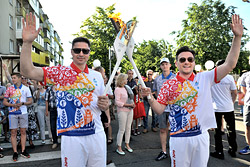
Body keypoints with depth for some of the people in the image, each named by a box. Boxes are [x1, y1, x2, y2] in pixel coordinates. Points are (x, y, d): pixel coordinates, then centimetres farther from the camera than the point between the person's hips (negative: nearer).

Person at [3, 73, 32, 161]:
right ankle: (15, 152, 8)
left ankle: (23, 151, 14)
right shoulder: (9, 89, 5)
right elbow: (4, 102, 5)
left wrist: (22, 103, -13)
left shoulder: (26, 88, 4)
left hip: (23, 113, 0)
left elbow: (30, 101, 5)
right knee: (13, 132, 0)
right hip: (12, 113, 0)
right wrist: (13, 105, -13)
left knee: (23, 131, 5)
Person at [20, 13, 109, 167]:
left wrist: (105, 105, -7)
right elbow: (28, 71, -15)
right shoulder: (59, 73, -3)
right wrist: (27, 42, -26)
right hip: (71, 136, -3)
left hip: (97, 135, 4)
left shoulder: (97, 76, 8)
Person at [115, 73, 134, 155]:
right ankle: (119, 148, 11)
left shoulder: (127, 87, 10)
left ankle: (127, 145, 27)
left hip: (130, 110, 7)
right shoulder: (117, 89, -13)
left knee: (128, 128, 13)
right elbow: (117, 102, -18)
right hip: (122, 111, -7)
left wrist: (133, 103, 2)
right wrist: (128, 105, -20)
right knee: (122, 130, -1)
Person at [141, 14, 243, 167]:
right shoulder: (169, 84, -2)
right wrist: (150, 97, -23)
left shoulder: (204, 78, 2)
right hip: (179, 137, -2)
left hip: (201, 136, 2)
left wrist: (237, 37, -9)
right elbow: (159, 109, -3)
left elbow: (230, 64, -3)